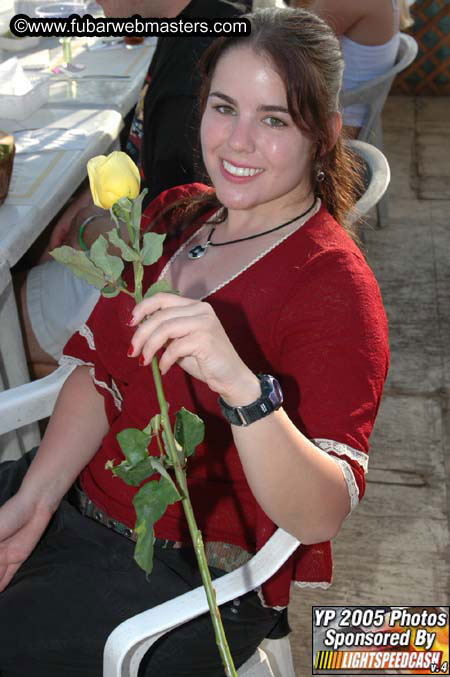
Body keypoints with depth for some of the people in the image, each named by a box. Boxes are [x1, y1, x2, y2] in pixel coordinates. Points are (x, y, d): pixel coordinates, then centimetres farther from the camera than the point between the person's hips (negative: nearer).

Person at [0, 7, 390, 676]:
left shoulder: (334, 287, -20)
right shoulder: (172, 213, 1)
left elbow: (319, 517, -27)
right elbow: (98, 373, 5)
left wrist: (240, 384, -44)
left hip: (192, 575, -6)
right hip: (75, 495, 6)